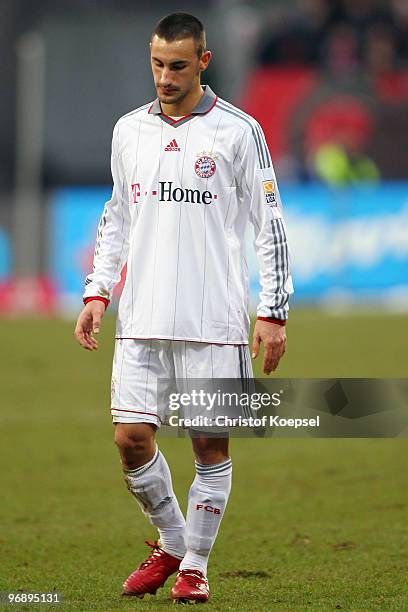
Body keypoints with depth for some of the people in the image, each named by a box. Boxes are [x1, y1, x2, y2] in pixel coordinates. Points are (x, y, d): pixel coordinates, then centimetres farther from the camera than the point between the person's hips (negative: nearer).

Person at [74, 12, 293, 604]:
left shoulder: (237, 130, -2)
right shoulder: (129, 130, 11)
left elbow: (270, 225, 0)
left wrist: (273, 312, -5)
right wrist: (96, 293, 11)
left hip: (214, 320, -3)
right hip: (143, 317, 4)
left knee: (210, 444, 1)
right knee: (131, 439, -2)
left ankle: (195, 565, 15)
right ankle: (170, 546, 20)